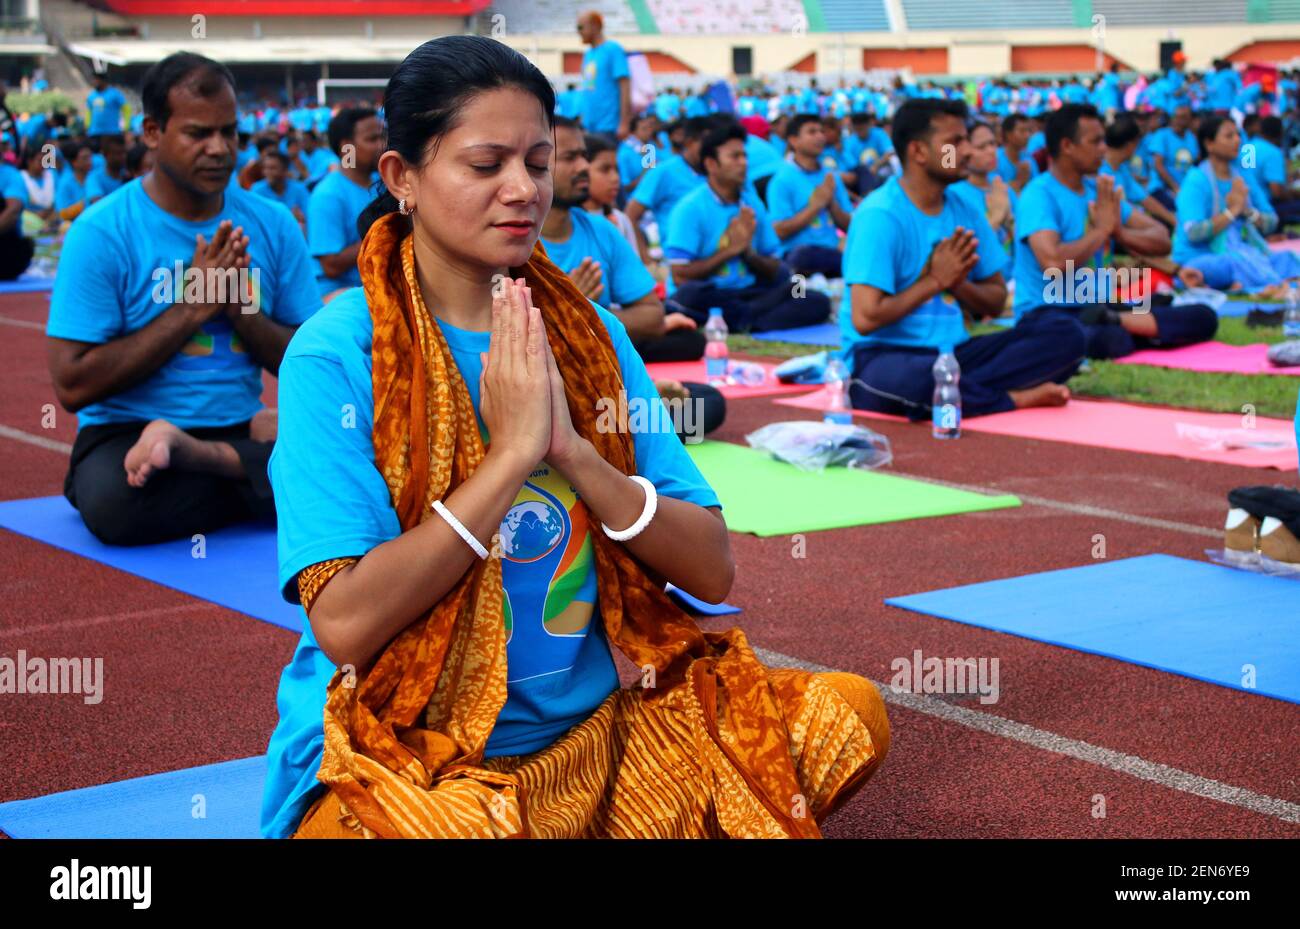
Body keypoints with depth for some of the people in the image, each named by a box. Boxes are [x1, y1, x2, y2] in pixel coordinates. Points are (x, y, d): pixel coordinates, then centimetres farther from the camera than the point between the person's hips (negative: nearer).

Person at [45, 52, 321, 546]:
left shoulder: (272, 226, 5)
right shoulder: (102, 232, -7)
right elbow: (72, 385, -12)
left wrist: (241, 310, -12)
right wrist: (191, 309, -13)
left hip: (239, 424, 3)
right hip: (126, 432, -3)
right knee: (112, 499, -38)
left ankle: (194, 454, -13)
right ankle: (271, 470, -15)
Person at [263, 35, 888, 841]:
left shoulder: (592, 335, 6)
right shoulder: (335, 353, -9)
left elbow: (713, 570, 0)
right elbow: (345, 623, -19)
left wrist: (574, 450, -14)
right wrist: (511, 453, -18)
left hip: (594, 731, 5)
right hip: (406, 757, -4)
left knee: (850, 712, -10)